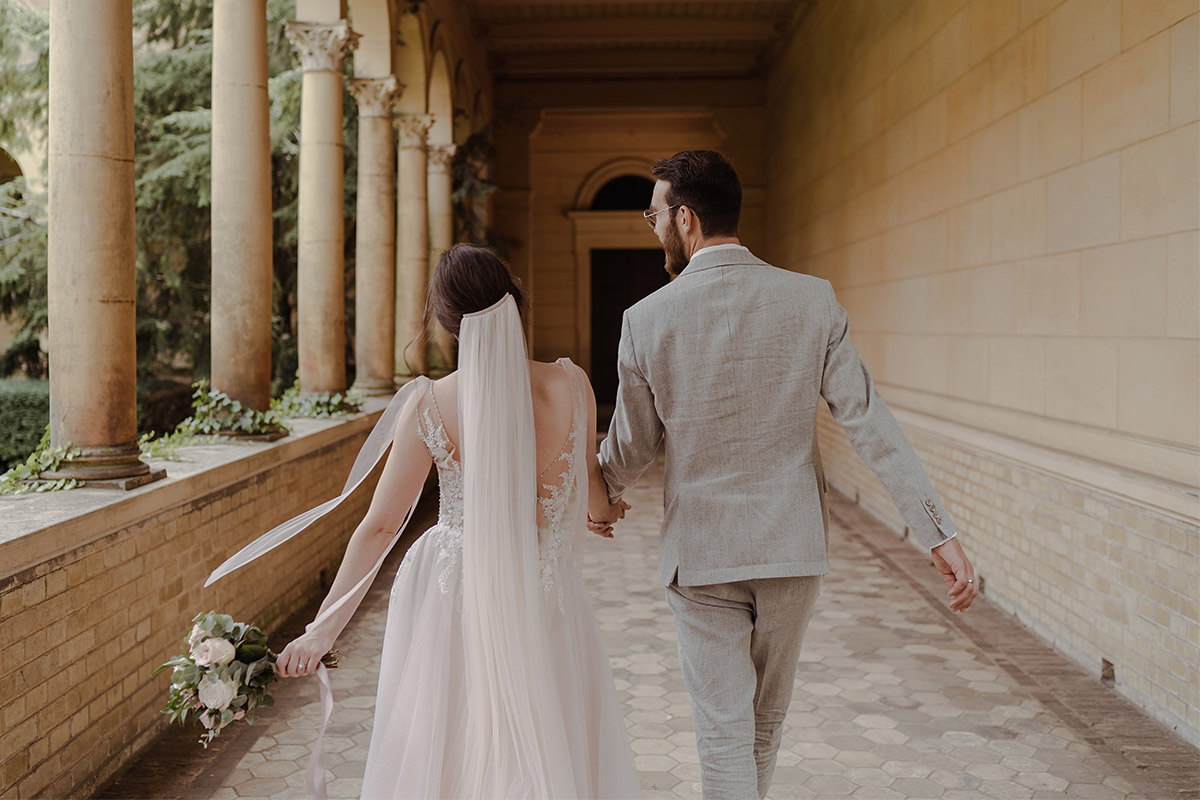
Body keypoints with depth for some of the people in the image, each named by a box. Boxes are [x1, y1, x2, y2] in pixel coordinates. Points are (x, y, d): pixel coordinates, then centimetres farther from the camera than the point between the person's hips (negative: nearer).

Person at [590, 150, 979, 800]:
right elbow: (868, 421, -11)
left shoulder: (648, 319, -11)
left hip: (700, 557, -2)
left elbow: (631, 446, 2)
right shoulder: (811, 300, -7)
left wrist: (602, 497, 24)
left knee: (723, 733, 7)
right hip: (794, 550, 3)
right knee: (765, 722, 23)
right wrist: (940, 534, -9)